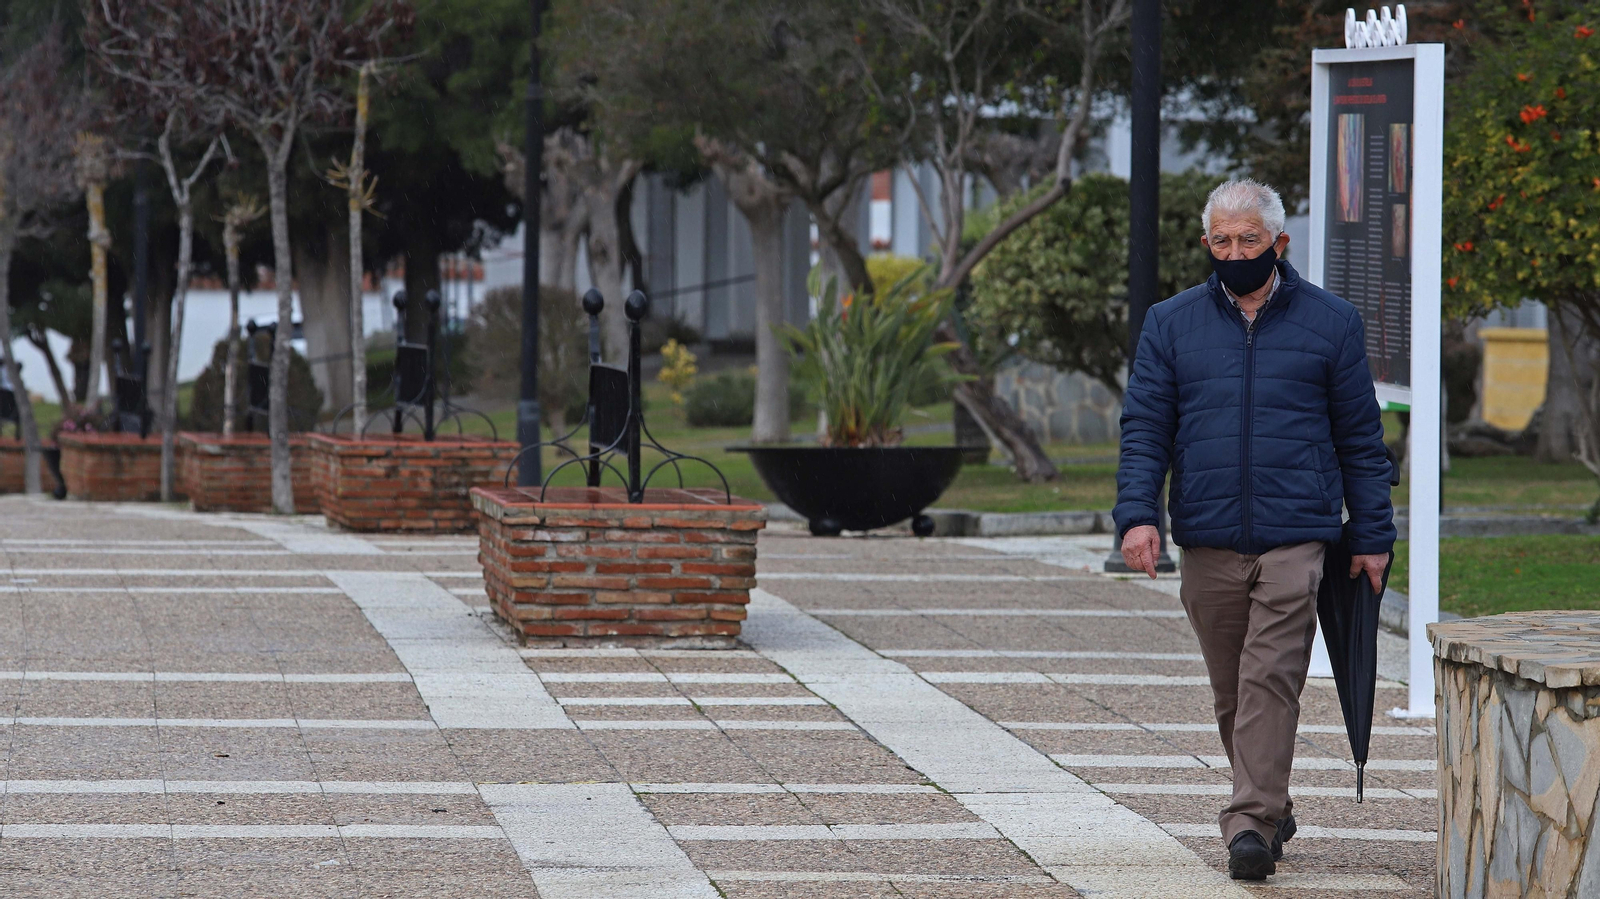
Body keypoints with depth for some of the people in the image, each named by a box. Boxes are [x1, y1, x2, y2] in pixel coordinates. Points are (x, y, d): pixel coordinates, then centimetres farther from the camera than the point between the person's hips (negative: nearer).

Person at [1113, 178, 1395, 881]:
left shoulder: (1330, 323, 7)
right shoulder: (1171, 324, 10)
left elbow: (1361, 440, 10)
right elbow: (1144, 428, 7)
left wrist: (1371, 536, 6)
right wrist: (1137, 513, -8)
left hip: (1296, 540, -3)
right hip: (1207, 542, 3)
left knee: (1270, 679, -14)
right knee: (1231, 691, 10)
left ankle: (1250, 824, -17)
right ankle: (1270, 808, 25)